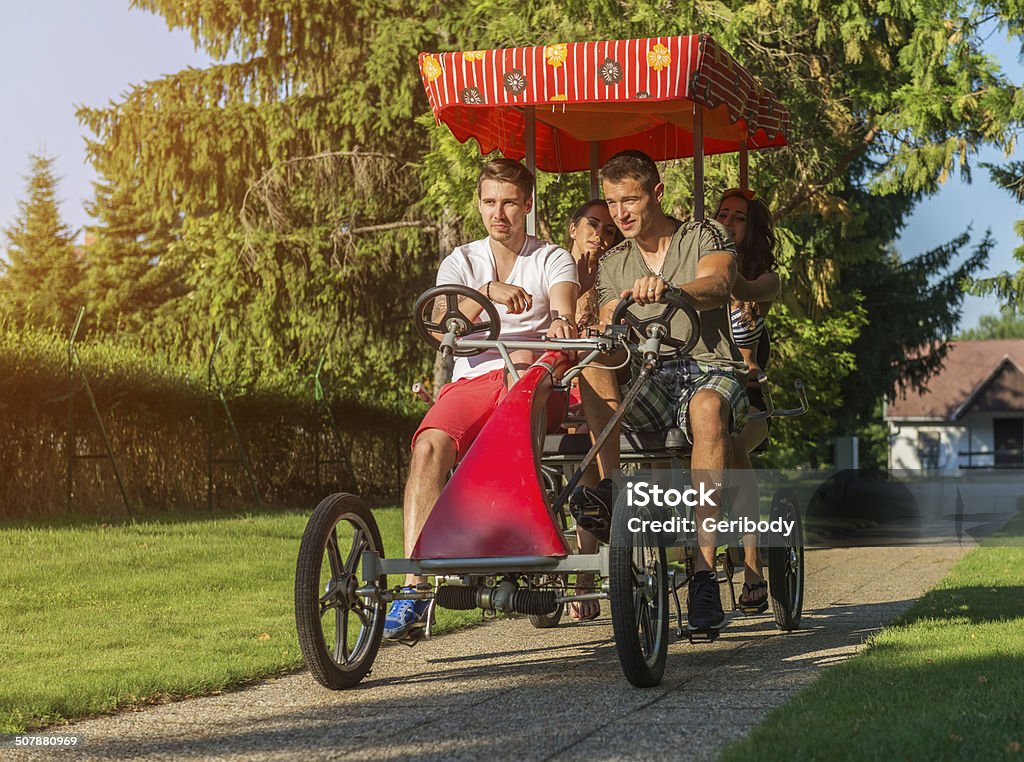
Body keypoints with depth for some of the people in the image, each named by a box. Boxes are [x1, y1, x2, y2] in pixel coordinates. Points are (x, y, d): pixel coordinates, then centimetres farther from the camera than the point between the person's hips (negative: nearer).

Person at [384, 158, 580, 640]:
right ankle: (413, 587, -34)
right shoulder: (461, 263, 16)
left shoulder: (552, 260, 13)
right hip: (471, 382, 1)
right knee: (429, 446, -29)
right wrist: (488, 290, -21)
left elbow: (564, 308, -9)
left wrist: (562, 322, -35)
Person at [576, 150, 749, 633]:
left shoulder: (704, 236, 6)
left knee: (706, 408, -39)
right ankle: (610, 486, -34)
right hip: (645, 384, 4)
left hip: (710, 371, -3)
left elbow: (716, 285, -17)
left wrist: (667, 290, -39)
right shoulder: (612, 265, 19)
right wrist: (609, 326, -16)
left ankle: (703, 572, -43)